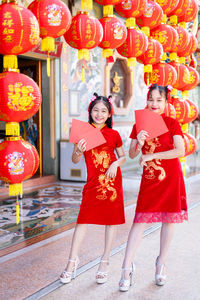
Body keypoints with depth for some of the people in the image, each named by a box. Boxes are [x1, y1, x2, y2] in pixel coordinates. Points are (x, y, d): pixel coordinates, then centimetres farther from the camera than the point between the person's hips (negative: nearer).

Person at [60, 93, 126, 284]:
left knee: (112, 219, 5)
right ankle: (72, 261, 10)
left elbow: (123, 157, 11)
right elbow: (75, 161, 2)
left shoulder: (113, 135, 2)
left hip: (112, 180, 1)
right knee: (83, 219, -2)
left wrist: (116, 164, -10)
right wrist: (79, 151, -19)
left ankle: (105, 261, 18)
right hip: (93, 181, 0)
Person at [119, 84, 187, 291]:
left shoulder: (171, 123, -4)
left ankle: (161, 263, 24)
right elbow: (132, 155, 5)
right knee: (139, 220, -3)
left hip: (170, 177, -1)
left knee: (168, 219, 7)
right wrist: (139, 144, -17)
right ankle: (127, 267, 3)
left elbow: (181, 151, -16)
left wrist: (151, 155, -17)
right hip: (149, 179, 2)